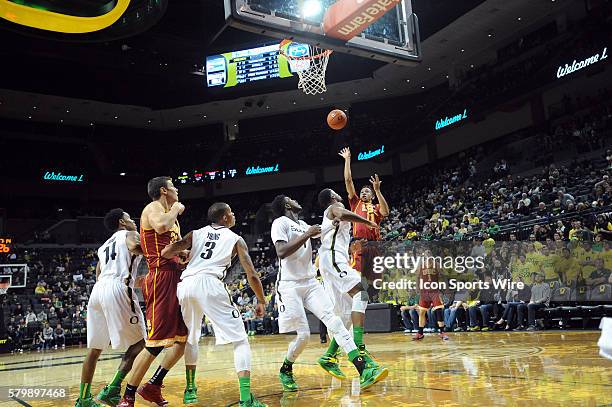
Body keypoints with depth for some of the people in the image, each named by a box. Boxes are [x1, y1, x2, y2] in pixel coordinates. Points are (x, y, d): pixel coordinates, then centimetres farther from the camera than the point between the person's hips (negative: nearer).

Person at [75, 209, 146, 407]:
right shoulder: (129, 234, 11)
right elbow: (135, 246, -15)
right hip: (117, 289, -8)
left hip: (98, 289, 8)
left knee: (95, 348, 15)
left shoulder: (103, 247, 32)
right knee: (138, 342, -1)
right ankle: (112, 390, -9)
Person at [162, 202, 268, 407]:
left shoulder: (196, 233, 24)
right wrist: (261, 302, 25)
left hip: (185, 285, 4)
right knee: (240, 340, 3)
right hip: (209, 284, -4)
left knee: (190, 338, 27)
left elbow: (165, 253, 10)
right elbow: (252, 276, 12)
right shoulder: (236, 239, 17)